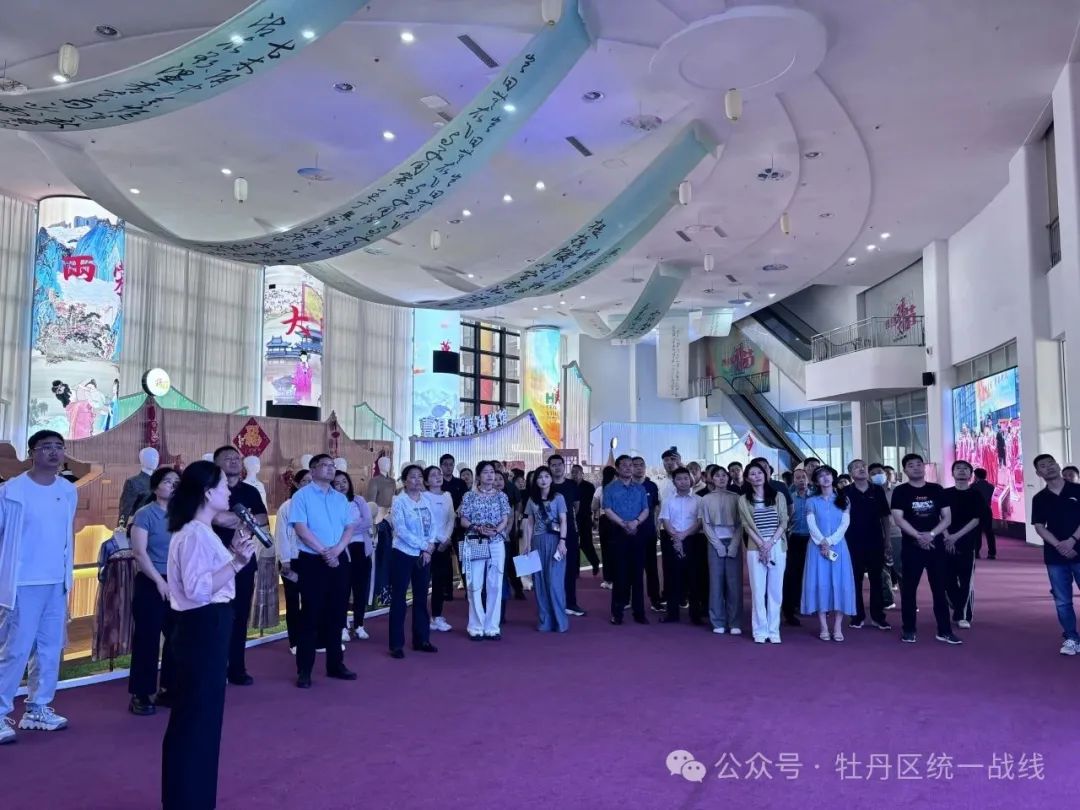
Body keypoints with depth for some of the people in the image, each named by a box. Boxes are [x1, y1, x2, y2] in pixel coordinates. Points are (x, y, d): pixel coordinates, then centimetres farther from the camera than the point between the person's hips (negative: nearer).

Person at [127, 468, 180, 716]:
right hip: (151, 585, -5)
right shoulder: (145, 514, -4)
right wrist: (160, 581, -14)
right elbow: (140, 553, -11)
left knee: (177, 638, 7)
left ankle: (168, 690, 19)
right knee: (147, 639, -1)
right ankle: (140, 695, 8)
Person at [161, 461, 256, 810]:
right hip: (201, 628, -11)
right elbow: (197, 589, -28)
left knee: (204, 712, 18)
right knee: (195, 714, -1)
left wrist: (233, 552, 10)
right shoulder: (194, 534, -19)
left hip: (209, 627, 11)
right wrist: (236, 562, -31)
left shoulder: (202, 531, 12)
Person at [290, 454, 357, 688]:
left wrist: (337, 549, -11)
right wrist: (324, 552, -16)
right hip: (312, 561, -5)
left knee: (336, 614, 10)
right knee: (311, 615, -2)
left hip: (339, 560, 5)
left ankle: (335, 664, 21)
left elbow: (349, 528, 8)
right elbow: (300, 528, -13)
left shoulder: (340, 498, 12)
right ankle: (304, 670, 6)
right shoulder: (302, 495, -4)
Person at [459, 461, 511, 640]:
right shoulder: (469, 496, 2)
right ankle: (476, 627, 9)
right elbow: (463, 521, -1)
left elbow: (505, 520, 2)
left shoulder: (501, 496, 7)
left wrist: (495, 530, -17)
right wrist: (478, 528, -18)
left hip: (497, 544, 2)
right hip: (475, 544, -1)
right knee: (475, 585, 1)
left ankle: (492, 627, 10)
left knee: (495, 585, 3)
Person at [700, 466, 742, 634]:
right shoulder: (706, 499, 5)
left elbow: (740, 523, 4)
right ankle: (718, 623, 6)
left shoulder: (735, 497, 6)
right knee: (716, 582, 0)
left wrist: (734, 544, -8)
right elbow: (706, 525, 3)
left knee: (734, 582, -2)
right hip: (715, 543, 0)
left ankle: (735, 623, 4)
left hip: (733, 543, 0)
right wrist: (718, 545, -6)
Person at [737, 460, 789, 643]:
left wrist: (771, 543, -10)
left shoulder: (778, 496, 7)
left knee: (775, 590, 3)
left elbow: (783, 522, 1)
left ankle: (774, 630, 9)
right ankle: (760, 631, 5)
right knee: (758, 590, -1)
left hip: (777, 547, 1)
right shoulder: (743, 500, 5)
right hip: (756, 548, -1)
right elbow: (747, 526, -1)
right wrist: (762, 545, -12)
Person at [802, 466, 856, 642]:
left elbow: (845, 524, -1)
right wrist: (822, 542, -16)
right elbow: (811, 525, -2)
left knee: (839, 583, -4)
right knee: (820, 583, -4)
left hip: (838, 546, 1)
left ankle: (838, 627, 0)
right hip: (818, 547, 0)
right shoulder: (812, 502, 8)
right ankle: (823, 627, -1)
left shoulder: (843, 500, 9)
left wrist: (830, 541, -12)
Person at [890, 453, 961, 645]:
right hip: (911, 546, -2)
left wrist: (931, 534, -13)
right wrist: (919, 536, -18)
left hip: (936, 545, 2)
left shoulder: (937, 490, 7)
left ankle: (944, 631, 11)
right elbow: (898, 519, -9)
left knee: (940, 589, 5)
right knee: (909, 589, 3)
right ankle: (909, 630, 11)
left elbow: (947, 518, 3)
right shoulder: (900, 491, -1)